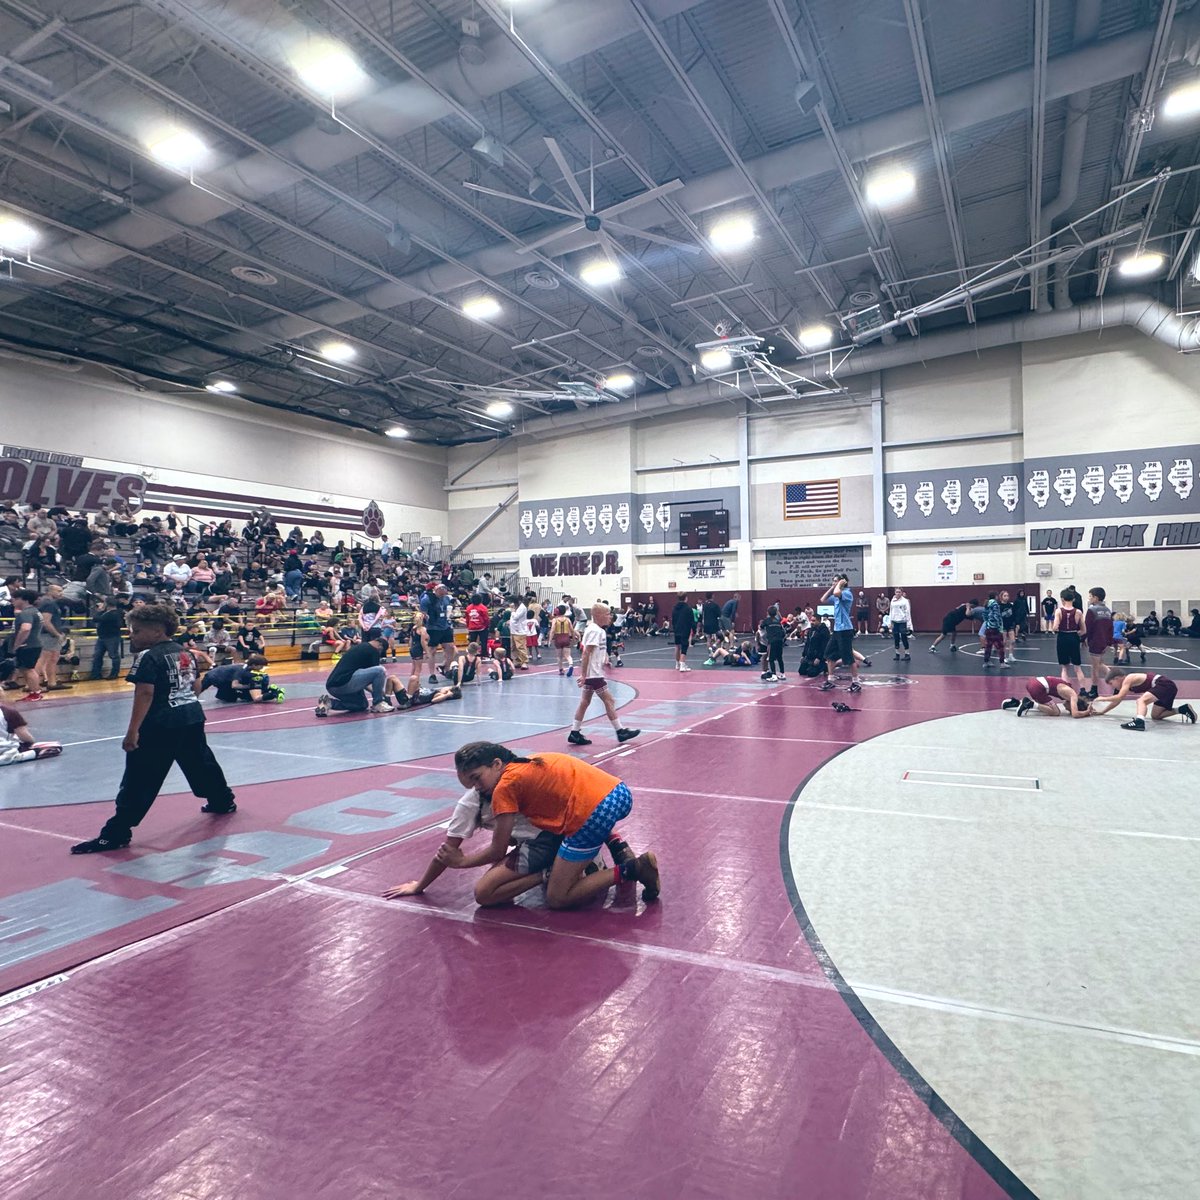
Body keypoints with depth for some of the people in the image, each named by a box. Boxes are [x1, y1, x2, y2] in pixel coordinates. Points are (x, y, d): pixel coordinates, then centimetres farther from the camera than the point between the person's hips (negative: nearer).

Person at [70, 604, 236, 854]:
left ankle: (116, 833, -4)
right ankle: (223, 802, 40)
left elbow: (145, 694, -20)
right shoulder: (185, 652, 11)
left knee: (139, 779, -6)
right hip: (193, 718, 8)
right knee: (201, 763, 25)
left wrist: (133, 730, -20)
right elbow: (196, 687, 17)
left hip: (160, 725, -8)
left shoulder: (148, 656, -12)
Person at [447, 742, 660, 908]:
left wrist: (460, 861, 22)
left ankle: (628, 871, -2)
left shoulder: (505, 786, -1)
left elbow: (498, 852, 6)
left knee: (557, 899, 6)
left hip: (593, 814, -9)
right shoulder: (529, 764, 20)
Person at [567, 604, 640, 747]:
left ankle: (574, 733, 15)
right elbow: (586, 653, -22)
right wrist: (583, 674, -23)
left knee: (585, 702, 11)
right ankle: (620, 731, 7)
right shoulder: (595, 631, -18)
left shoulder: (598, 630, 12)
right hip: (593, 674, -10)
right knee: (609, 700, -1)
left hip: (593, 673, 10)